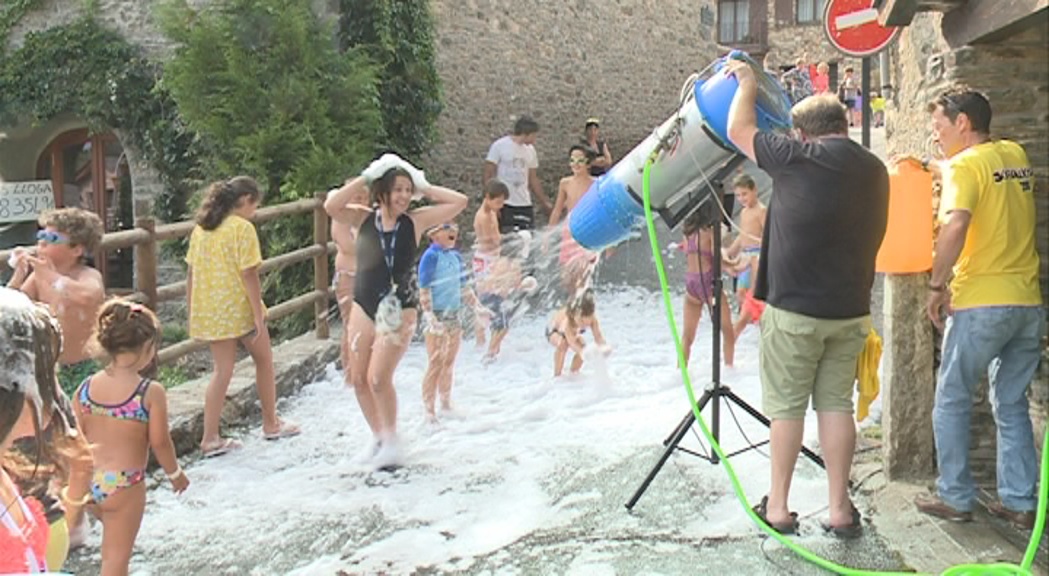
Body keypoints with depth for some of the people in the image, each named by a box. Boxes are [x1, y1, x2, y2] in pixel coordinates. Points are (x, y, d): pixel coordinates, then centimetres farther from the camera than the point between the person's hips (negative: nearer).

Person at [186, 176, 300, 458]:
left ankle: (210, 438, 7)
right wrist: (259, 315, -14)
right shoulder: (242, 228, -12)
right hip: (238, 308, -6)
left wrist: (192, 311, 16)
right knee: (264, 360, 15)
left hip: (209, 312, 6)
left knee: (223, 370, 11)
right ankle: (271, 424, 27)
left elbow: (191, 273, 10)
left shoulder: (201, 228, 9)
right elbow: (249, 275, -17)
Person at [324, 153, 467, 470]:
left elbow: (459, 202, -8)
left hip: (399, 311, -3)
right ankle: (377, 435, 31)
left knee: (378, 378, -11)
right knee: (358, 378, 9)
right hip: (363, 307, 3)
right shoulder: (364, 218, -1)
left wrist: (423, 188, -5)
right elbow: (331, 207, -19)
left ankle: (391, 440, 11)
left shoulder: (415, 221, -5)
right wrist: (364, 179, -15)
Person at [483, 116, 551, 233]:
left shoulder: (530, 150, 9)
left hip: (525, 204, 5)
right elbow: (489, 176, -6)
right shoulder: (499, 146, -6)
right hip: (504, 204, -5)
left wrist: (544, 202, 13)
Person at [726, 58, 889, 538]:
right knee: (836, 404, 11)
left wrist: (747, 82, 13)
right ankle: (840, 510, 16)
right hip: (852, 311, 5)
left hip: (795, 309, -5)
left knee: (786, 406, 4)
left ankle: (778, 508, 13)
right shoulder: (875, 170, 8)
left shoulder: (800, 158, -13)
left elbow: (738, 130, -2)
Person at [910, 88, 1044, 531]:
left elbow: (955, 225, -25)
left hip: (982, 304, -7)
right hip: (1029, 303, 7)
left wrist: (938, 285, -16)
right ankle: (1020, 501, 18)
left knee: (951, 400, 7)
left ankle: (955, 497, 12)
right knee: (1012, 404, 15)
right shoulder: (1016, 155, 12)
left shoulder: (965, 165, -10)